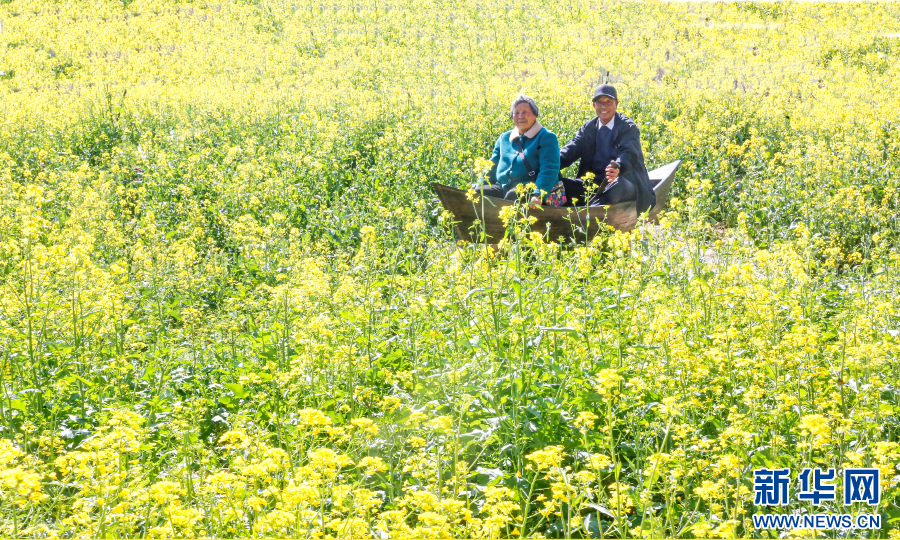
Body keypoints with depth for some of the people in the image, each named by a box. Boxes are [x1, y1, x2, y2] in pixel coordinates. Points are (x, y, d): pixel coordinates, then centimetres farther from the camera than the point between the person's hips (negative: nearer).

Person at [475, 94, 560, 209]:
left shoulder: (546, 138, 2)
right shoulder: (504, 138, 23)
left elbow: (549, 169, -11)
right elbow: (492, 166, 26)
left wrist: (539, 194, -28)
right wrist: (479, 185, 6)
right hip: (503, 187, 6)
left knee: (513, 195, -39)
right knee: (476, 193, -22)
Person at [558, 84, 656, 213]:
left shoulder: (628, 127, -2)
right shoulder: (588, 128, 14)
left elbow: (629, 153, -20)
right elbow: (572, 149, 0)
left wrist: (618, 168, -45)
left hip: (624, 182, -5)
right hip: (594, 183, 5)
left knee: (618, 185, -42)